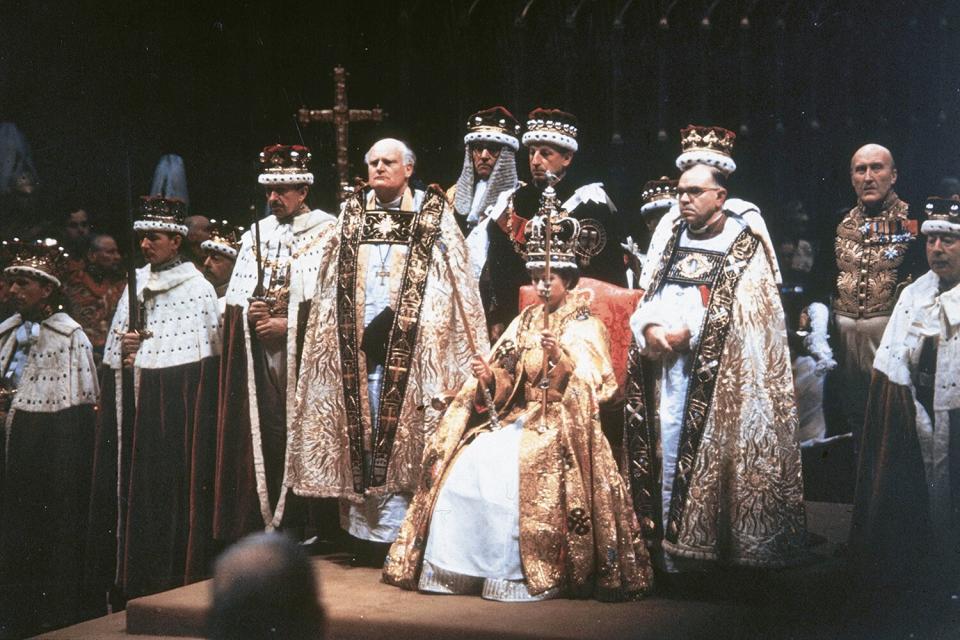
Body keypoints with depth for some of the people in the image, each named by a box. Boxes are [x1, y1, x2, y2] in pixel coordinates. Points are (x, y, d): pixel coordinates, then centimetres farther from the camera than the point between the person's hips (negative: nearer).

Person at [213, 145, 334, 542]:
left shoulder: (327, 233, 0)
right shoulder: (256, 234, 18)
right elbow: (234, 297, 17)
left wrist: (288, 323, -13)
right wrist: (249, 312, -4)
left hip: (303, 352, -5)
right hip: (259, 355, 5)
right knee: (266, 432, 1)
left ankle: (303, 522, 0)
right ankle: (266, 520, 6)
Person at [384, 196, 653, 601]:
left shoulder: (585, 327, 0)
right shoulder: (525, 321, 17)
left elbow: (590, 385, -16)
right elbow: (506, 383, 13)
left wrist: (561, 359, -34)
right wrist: (489, 377, -9)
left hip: (559, 426, -6)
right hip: (516, 418, 6)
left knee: (513, 473, -31)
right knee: (463, 464, -16)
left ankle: (518, 575, -22)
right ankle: (456, 564, -10)